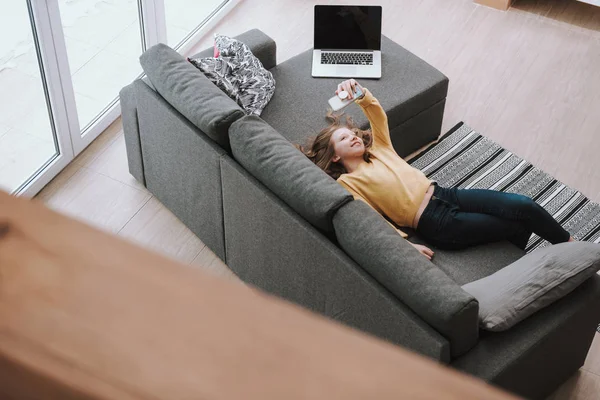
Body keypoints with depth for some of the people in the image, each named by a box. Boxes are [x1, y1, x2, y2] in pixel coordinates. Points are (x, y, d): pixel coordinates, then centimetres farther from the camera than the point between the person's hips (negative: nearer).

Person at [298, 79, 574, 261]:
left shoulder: (378, 150, 21)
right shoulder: (346, 184, 2)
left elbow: (378, 114, 9)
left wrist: (359, 93, -13)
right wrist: (404, 244, -22)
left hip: (444, 195, 7)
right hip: (436, 224, -6)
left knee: (523, 205, -9)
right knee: (517, 227, -9)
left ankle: (568, 244, 14)